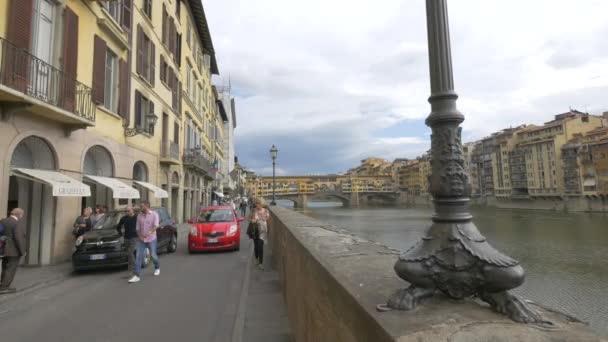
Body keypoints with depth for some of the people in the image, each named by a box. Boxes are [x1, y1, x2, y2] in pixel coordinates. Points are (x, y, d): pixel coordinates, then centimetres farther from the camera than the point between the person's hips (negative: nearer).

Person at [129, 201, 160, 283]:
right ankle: (137, 275, -3)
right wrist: (139, 235, -8)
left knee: (153, 255, 7)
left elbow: (156, 225, -21)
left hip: (151, 239, -3)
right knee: (138, 256, -5)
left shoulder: (154, 214, -8)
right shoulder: (139, 215, 5)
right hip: (141, 240, 3)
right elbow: (137, 228, 10)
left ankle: (157, 268, 35)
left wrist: (149, 232, -38)